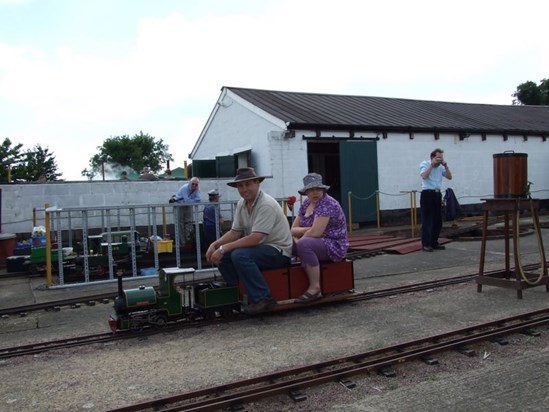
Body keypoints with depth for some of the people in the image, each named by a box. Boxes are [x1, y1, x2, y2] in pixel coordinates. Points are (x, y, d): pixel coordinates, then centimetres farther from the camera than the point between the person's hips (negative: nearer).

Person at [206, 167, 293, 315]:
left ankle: (263, 299, -19)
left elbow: (255, 238, -29)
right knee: (222, 255, -7)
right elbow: (235, 232, 7)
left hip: (278, 251, -8)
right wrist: (215, 245, -10)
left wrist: (223, 248, -27)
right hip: (258, 248, 8)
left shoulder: (266, 205, -22)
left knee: (240, 255, -30)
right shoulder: (242, 203, 4)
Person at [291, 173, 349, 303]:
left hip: (334, 246, -9)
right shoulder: (306, 204, 9)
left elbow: (315, 232, -25)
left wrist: (300, 239, -10)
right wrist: (308, 229, -13)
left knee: (304, 244, -34)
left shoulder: (327, 204, -17)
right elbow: (293, 229, 5)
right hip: (318, 244, 9)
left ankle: (315, 288, -27)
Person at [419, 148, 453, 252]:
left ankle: (434, 243, 18)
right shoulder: (424, 164, -4)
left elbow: (449, 177, 10)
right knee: (427, 220, -6)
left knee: (438, 220, 9)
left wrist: (445, 166, 1)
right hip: (427, 194, -7)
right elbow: (424, 176, -21)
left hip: (437, 194, 7)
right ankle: (425, 244, -3)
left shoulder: (441, 167, 13)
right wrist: (432, 165, -17)